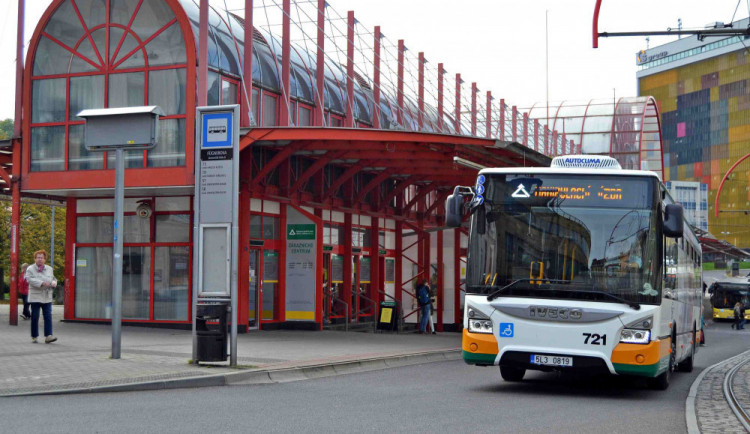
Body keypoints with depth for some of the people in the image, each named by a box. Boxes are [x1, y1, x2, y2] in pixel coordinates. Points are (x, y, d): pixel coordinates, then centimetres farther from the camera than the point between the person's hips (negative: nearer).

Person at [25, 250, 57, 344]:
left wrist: (54, 283, -3)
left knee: (48, 316, -7)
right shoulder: (30, 269, 1)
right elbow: (30, 279, -15)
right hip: (35, 297, -3)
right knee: (35, 317, 1)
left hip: (47, 298, 3)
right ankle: (34, 337, 10)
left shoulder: (49, 269, 15)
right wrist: (42, 283, -26)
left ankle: (48, 336, -10)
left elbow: (54, 279, 22)